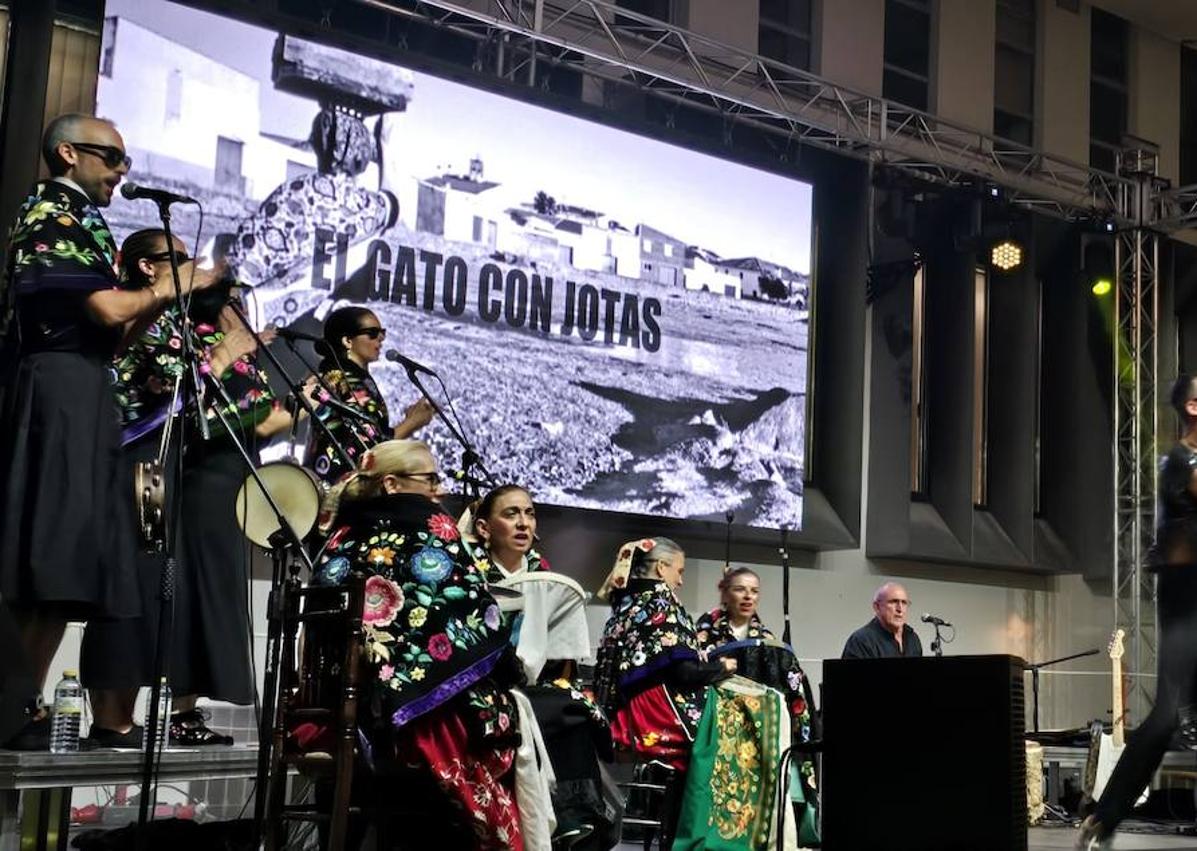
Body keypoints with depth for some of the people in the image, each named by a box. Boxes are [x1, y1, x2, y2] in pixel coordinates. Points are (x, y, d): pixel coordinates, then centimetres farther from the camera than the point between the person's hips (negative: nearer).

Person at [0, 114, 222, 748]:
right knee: (52, 554, -13)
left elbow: (107, 333, 20)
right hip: (62, 390, -10)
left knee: (60, 567, 5)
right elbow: (109, 311, -16)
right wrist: (173, 286, -1)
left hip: (76, 394, 10)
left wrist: (165, 292, 10)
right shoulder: (53, 214, -5)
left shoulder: (74, 220, 24)